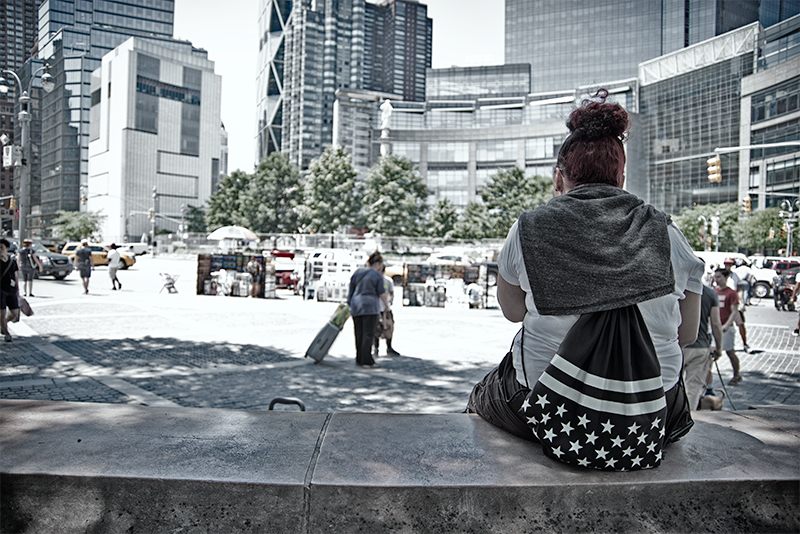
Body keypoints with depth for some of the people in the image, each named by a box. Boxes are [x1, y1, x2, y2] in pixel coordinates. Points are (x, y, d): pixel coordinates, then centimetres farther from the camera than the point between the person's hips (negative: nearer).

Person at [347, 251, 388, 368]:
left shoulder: (357, 273, 9)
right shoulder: (377, 276, -7)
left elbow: (351, 290, 11)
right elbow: (381, 293, -3)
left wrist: (349, 305, 17)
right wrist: (386, 302, 16)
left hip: (356, 307, 6)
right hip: (370, 307, -6)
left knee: (359, 334, 11)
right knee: (368, 334, -4)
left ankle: (359, 359, 15)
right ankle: (366, 361, -4)